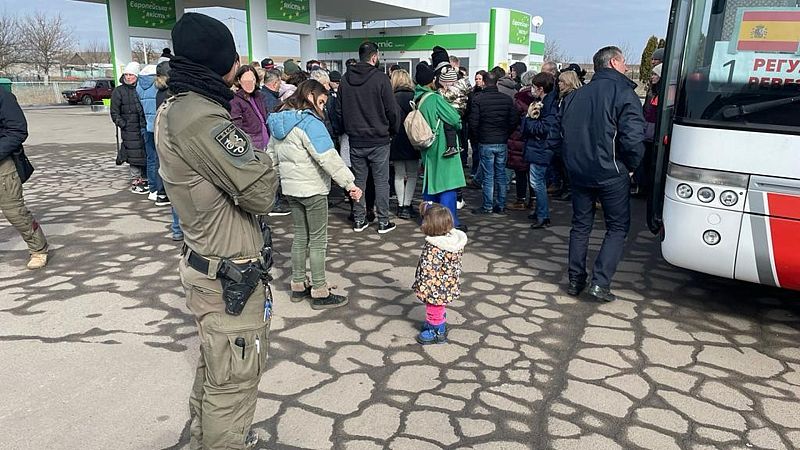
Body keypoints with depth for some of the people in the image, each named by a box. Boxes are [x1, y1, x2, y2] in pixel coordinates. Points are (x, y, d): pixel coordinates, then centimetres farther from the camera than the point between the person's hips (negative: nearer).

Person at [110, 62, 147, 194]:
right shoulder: (118, 91, 2)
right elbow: (114, 113, 1)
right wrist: (123, 125, -10)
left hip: (144, 128, 4)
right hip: (130, 130, -4)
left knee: (146, 155, 8)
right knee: (134, 156, -4)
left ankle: (145, 180, 21)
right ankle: (135, 183, 5)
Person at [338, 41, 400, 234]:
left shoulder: (345, 80, 2)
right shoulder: (380, 78, -12)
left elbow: (340, 110, 8)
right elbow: (392, 110, -10)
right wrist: (393, 131, 7)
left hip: (355, 140, 4)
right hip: (379, 140, -4)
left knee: (359, 180, 13)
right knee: (381, 181, 5)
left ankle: (359, 220, 18)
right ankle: (383, 222, 10)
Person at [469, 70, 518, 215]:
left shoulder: (479, 100, -9)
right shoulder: (507, 99, 1)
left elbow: (473, 123, -11)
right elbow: (514, 121, 1)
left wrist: (478, 138, 5)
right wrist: (506, 135, 14)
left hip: (486, 143, -3)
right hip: (502, 143, 3)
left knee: (488, 176, 2)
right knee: (501, 175, 11)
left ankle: (487, 207, 7)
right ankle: (501, 206, 17)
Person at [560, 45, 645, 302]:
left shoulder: (575, 96, 9)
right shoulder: (623, 93, -10)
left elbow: (564, 133, 14)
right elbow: (633, 138, -18)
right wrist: (631, 166, -3)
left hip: (578, 172, 6)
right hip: (611, 174, -5)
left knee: (580, 226, 16)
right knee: (617, 228, 7)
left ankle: (575, 281, 19)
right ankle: (600, 283, -2)